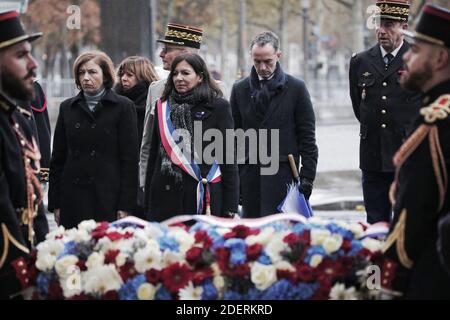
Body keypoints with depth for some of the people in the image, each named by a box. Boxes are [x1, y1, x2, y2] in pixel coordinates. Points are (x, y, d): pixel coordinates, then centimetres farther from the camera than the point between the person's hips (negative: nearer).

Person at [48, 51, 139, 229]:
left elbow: (130, 159, -1)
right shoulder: (67, 108, 12)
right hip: (73, 197, 3)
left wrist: (126, 206, -7)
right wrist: (55, 204, 6)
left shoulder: (123, 107, 2)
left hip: (107, 197, -3)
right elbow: (57, 159, 13)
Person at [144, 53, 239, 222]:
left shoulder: (219, 107, 1)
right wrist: (148, 200, 10)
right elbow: (154, 154, 16)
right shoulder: (163, 106, 13)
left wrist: (230, 207, -7)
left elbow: (229, 159, -2)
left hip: (205, 198, -3)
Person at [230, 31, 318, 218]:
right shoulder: (240, 89, 10)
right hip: (249, 174, 3)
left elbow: (307, 137, 2)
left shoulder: (296, 88, 2)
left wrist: (307, 176, -4)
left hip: (282, 173, -3)